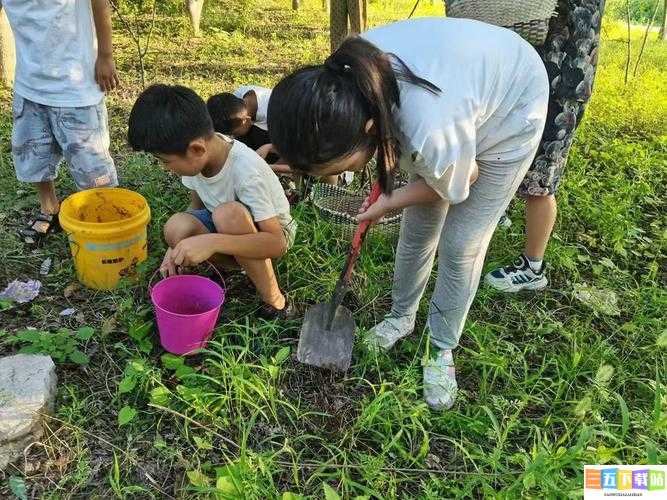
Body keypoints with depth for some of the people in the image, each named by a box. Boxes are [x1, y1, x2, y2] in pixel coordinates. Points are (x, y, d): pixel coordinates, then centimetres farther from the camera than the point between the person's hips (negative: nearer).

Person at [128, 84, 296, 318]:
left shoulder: (246, 170, -34)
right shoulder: (194, 156, -15)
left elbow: (277, 243, -35)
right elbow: (196, 206, 2)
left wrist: (212, 242, -45)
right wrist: (178, 248, -16)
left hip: (271, 231, -4)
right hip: (225, 228, 5)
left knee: (228, 213, -38)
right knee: (176, 227, -26)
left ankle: (274, 299, -21)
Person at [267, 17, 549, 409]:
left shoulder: (432, 134, -48)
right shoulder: (343, 81, -29)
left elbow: (458, 185, -22)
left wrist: (388, 202, -12)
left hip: (510, 107, -6)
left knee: (460, 245, -4)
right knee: (417, 227, 11)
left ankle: (442, 351, 17)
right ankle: (402, 316, 34)